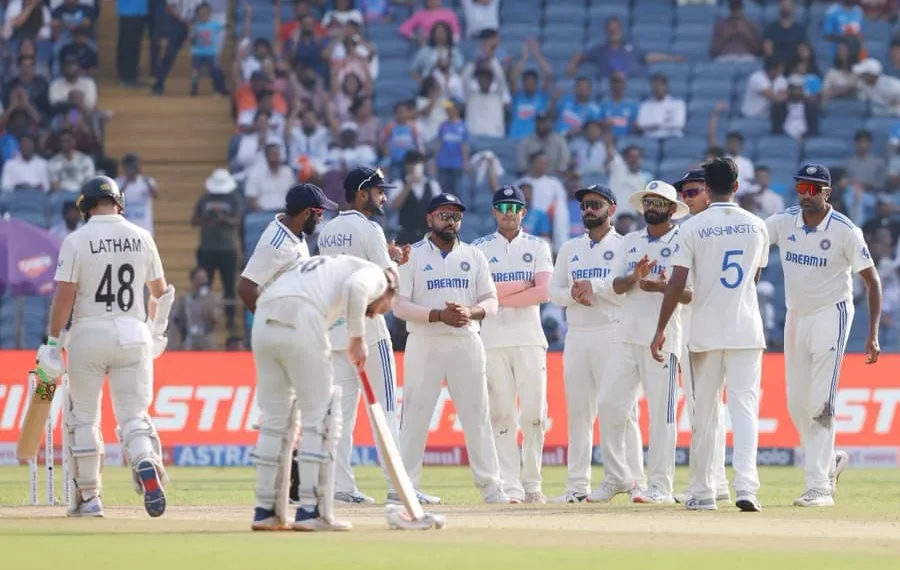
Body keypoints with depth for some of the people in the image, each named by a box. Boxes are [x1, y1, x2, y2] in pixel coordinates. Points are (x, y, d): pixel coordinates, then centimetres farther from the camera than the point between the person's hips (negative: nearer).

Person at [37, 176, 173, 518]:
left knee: (83, 418, 10)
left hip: (89, 334, -2)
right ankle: (149, 468, -28)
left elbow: (65, 295, -12)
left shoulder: (77, 241, -7)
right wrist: (156, 329, 29)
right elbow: (161, 291, 13)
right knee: (133, 416, 2)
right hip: (133, 334, 2)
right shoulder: (141, 238, 4)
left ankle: (88, 497, 13)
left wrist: (53, 341, -6)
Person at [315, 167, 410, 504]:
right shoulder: (367, 230, -9)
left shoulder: (327, 232, 14)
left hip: (334, 326, 7)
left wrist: (387, 260, 18)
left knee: (342, 407, 5)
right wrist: (395, 261, 7)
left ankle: (341, 486, -1)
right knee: (384, 405, -5)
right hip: (366, 325, -7)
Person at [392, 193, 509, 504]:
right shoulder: (412, 256, 2)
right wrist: (438, 315, -18)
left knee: (476, 413, 0)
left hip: (466, 341, 3)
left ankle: (490, 486, 0)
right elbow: (399, 305, -5)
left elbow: (491, 301, 10)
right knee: (416, 413, -4)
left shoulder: (474, 256, 13)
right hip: (425, 342, -3)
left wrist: (470, 312, -12)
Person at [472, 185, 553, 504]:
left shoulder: (537, 247, 11)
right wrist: (524, 285, -6)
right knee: (502, 414, -4)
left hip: (529, 338, 0)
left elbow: (544, 293, -4)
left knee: (534, 413, -4)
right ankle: (510, 486, -6)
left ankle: (532, 483, 3)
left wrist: (501, 296, -7)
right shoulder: (480, 248, 9)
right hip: (493, 340, 0)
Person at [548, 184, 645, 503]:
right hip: (576, 334, 5)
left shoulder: (624, 247, 2)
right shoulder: (570, 249, 18)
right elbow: (553, 291, 13)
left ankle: (630, 476, -11)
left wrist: (595, 287, -14)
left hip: (612, 334, -5)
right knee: (577, 410, 4)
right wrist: (573, 293, -8)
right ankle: (577, 485, 4)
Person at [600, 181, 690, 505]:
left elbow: (693, 294, -5)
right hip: (628, 335, 6)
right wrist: (634, 278, -13)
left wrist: (665, 287, -23)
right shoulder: (630, 242, 16)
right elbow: (617, 286, 8)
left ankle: (661, 487, -3)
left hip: (663, 337, -6)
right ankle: (616, 478, 15)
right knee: (610, 405, 3)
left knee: (661, 411, -6)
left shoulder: (682, 244, 0)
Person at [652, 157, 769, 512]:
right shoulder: (756, 227, 5)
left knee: (704, 413, 8)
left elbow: (677, 283, -9)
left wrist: (661, 329, -5)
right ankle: (745, 486, -20)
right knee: (745, 408, -4)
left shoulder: (693, 227, -5)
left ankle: (702, 493, 13)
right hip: (746, 329, 1)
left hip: (706, 331, -1)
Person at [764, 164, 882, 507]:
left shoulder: (845, 231, -14)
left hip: (830, 317, -5)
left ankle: (819, 487, -10)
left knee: (821, 404, -11)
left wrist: (873, 334, -16)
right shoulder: (784, 222, -2)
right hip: (795, 317, 5)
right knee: (797, 405, 10)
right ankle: (830, 461, 33)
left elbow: (872, 281, -10)